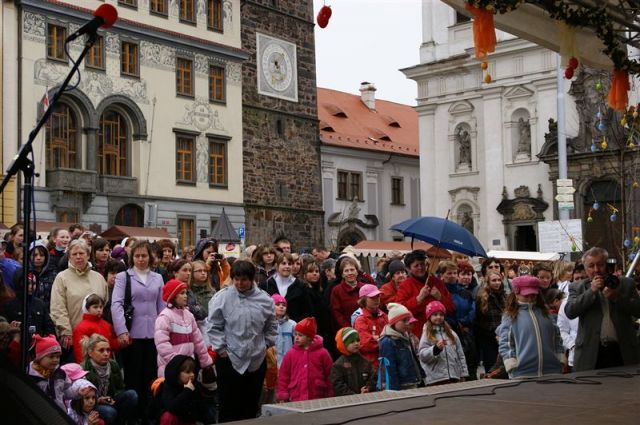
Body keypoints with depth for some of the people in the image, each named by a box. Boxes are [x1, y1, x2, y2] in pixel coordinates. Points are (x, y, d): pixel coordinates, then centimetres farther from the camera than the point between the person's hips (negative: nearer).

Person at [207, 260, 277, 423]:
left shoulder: (264, 299, 0)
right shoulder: (222, 297, -8)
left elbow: (271, 327, 13)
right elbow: (214, 327, -3)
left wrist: (266, 345, 6)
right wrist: (221, 349, -7)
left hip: (257, 360, 3)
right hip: (229, 359, -3)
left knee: (251, 406, 14)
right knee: (229, 406, 1)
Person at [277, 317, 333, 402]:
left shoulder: (322, 353, 0)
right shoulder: (290, 354, 5)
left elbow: (329, 376, 2)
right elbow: (283, 375, 7)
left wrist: (330, 398, 2)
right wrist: (283, 396, 2)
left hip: (318, 401, -1)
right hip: (296, 401, 1)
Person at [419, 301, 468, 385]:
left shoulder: (452, 334, 13)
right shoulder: (427, 335, 0)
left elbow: (460, 355, 15)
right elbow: (422, 355, -11)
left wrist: (463, 375, 11)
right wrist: (436, 349, -26)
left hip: (454, 377, 4)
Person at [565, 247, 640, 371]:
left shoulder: (626, 284, 10)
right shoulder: (577, 287, 8)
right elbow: (569, 312, -7)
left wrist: (617, 298, -11)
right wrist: (591, 291, -12)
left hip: (623, 352, 1)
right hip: (591, 353, -1)